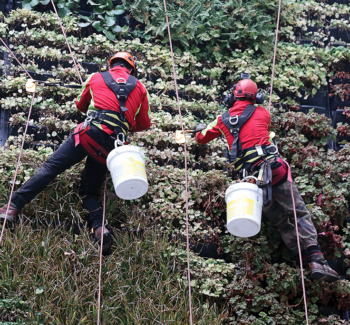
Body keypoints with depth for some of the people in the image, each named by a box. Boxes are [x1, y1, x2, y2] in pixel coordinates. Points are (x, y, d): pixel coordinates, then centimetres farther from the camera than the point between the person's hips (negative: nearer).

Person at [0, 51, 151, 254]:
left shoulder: (96, 78, 17)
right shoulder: (139, 87, 19)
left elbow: (81, 104, 33)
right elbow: (144, 124, 25)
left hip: (91, 132, -2)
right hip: (113, 145, 3)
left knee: (51, 167, -1)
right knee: (89, 191, 13)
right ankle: (99, 227, -11)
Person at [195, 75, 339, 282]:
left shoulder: (223, 120, 16)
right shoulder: (262, 113, 9)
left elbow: (201, 138, 31)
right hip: (272, 168, -3)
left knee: (282, 222, 10)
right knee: (299, 213, 1)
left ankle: (305, 261, 2)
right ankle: (317, 260, -13)